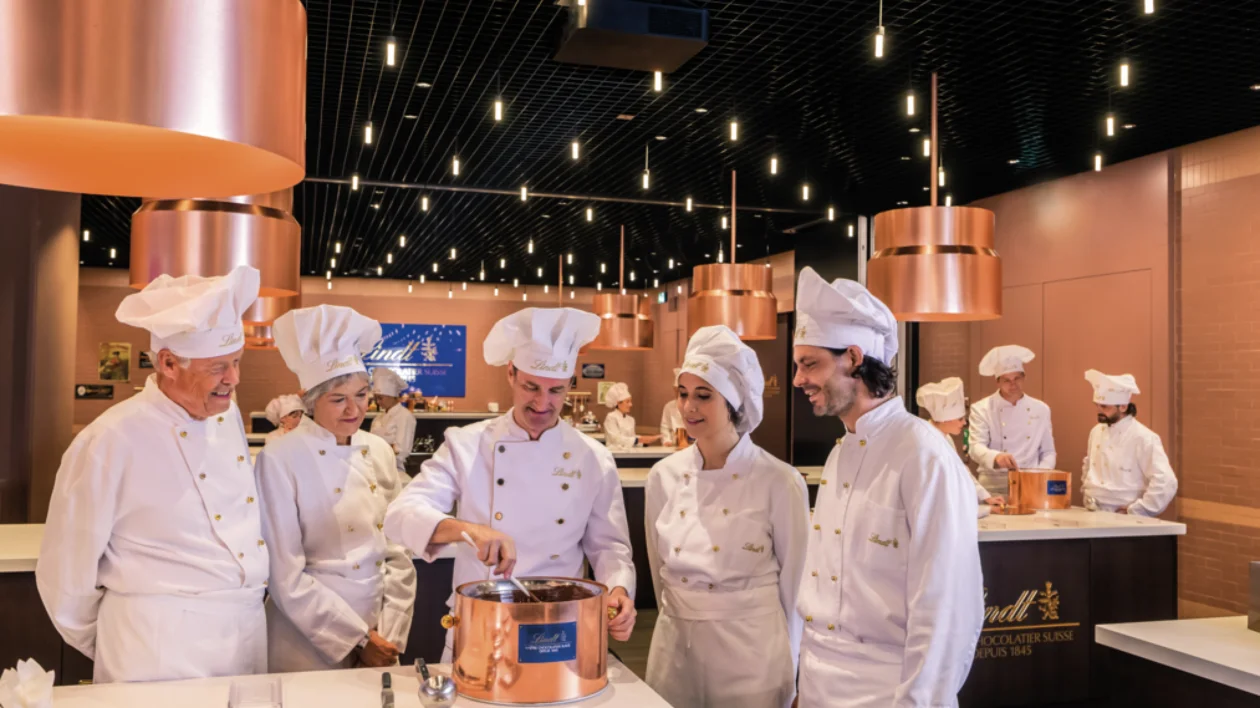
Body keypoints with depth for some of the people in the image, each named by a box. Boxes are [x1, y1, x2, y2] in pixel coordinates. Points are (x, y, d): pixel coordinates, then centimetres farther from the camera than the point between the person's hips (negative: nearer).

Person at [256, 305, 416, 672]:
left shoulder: (380, 452, 2)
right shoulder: (280, 460, -13)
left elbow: (399, 555, 5)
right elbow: (287, 579, -13)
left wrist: (391, 636, -3)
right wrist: (358, 640, -12)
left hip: (380, 635, 5)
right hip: (310, 645, -4)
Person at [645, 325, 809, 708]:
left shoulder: (779, 482, -12)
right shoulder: (664, 476, -1)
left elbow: (795, 583, -3)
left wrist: (784, 666, 4)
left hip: (751, 652, -3)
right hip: (675, 648, 4)